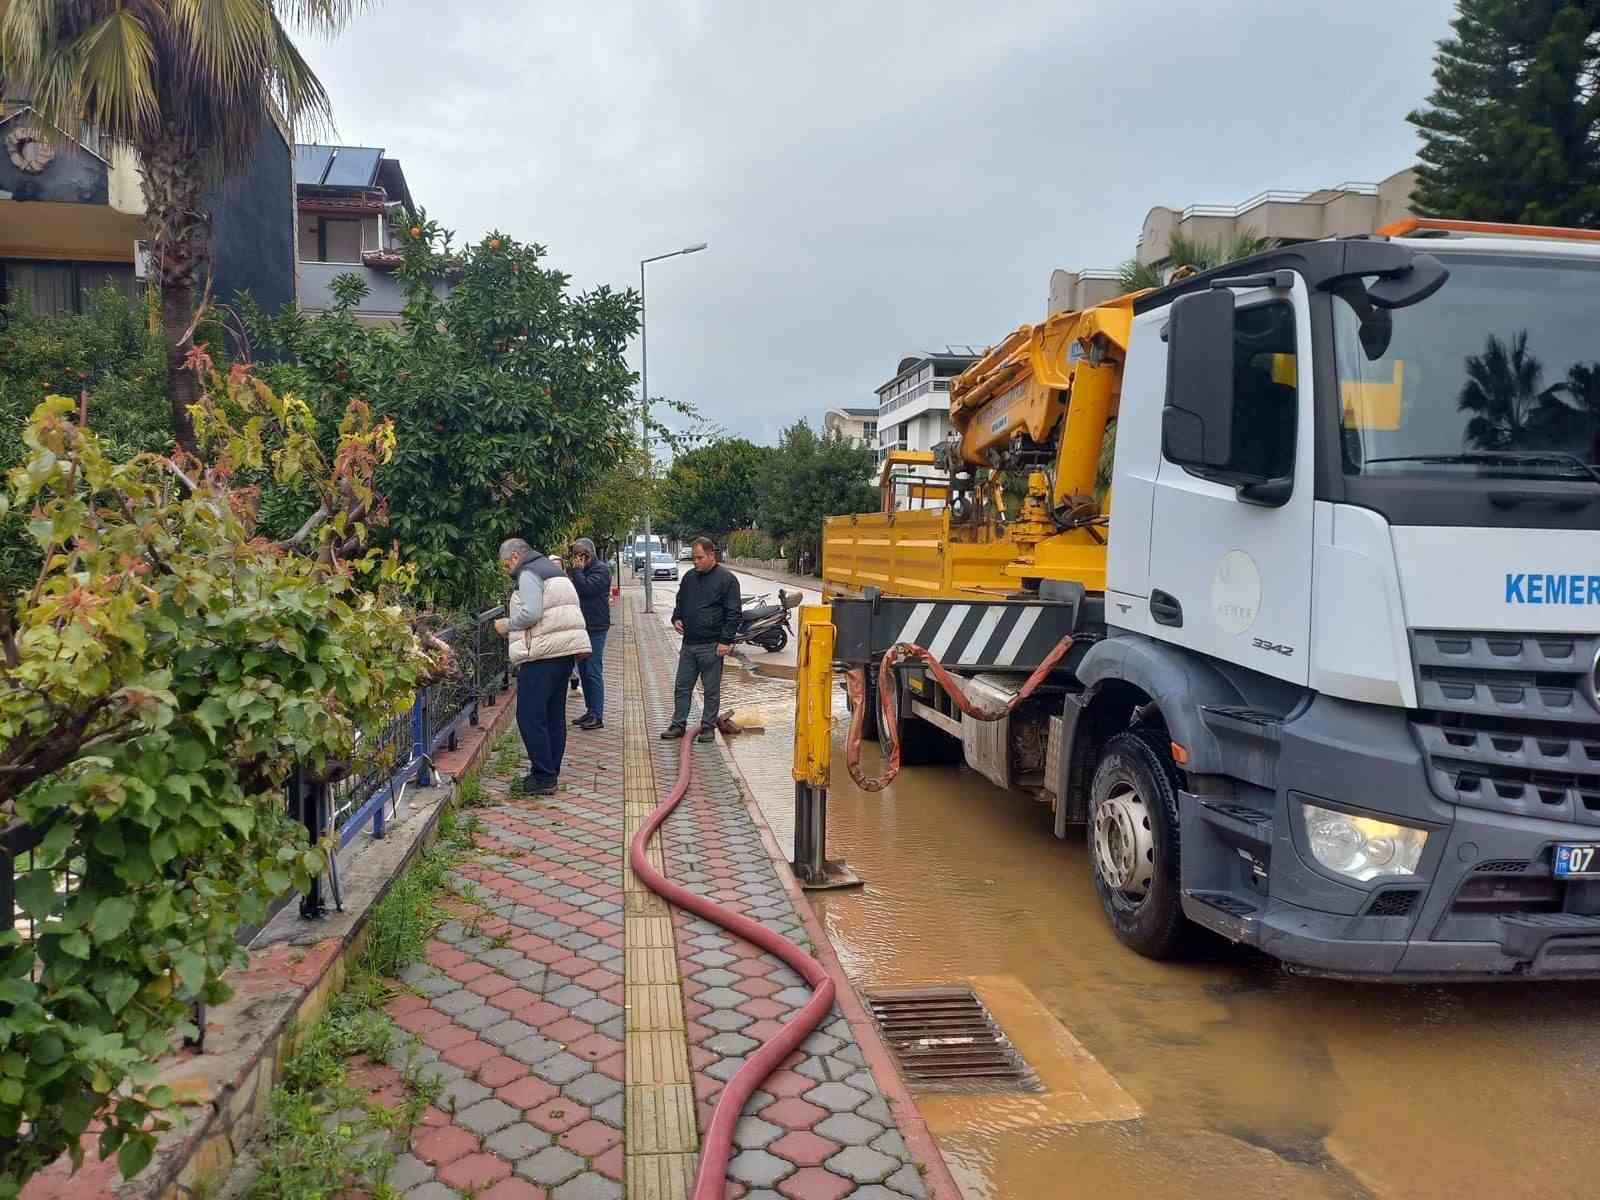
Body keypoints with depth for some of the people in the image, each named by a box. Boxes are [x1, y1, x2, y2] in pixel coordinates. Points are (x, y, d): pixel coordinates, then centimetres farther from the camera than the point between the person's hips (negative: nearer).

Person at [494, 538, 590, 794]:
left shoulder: (528, 573, -6)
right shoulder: (552, 570, 23)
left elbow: (531, 613, -19)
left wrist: (507, 624, -2)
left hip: (543, 653, -10)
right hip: (566, 650, 10)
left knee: (530, 717, -4)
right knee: (554, 715, 14)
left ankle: (543, 778, -4)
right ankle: (551, 772, 21)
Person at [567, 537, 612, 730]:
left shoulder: (601, 569, -8)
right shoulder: (575, 569, 17)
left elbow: (586, 588, -21)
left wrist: (577, 571, -13)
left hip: (595, 628, -9)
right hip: (580, 627, 9)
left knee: (593, 672, -9)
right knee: (584, 671, 13)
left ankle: (597, 716, -7)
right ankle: (590, 711, 21)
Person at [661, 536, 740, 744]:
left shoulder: (727, 579, -7)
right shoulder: (689, 577, 12)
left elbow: (733, 613, -9)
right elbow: (680, 603, 26)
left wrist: (726, 641, -14)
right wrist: (676, 618, 5)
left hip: (711, 646, -6)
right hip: (688, 644, 6)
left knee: (711, 690, 4)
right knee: (682, 687, 10)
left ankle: (708, 727, 15)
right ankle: (678, 725, 19)